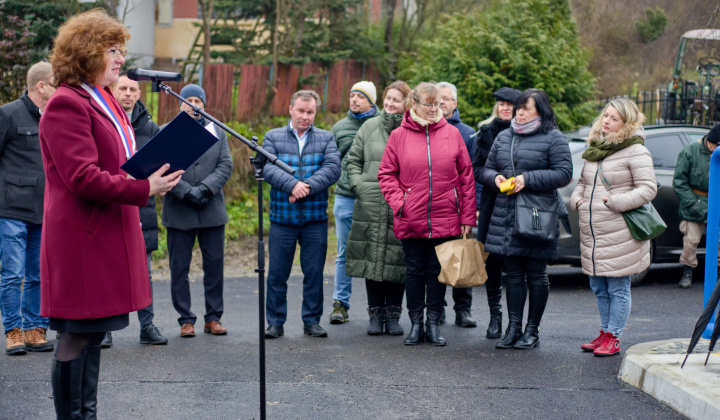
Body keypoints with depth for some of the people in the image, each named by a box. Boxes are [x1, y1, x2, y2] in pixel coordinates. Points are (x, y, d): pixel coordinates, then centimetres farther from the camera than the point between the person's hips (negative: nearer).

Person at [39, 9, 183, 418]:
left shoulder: (107, 103, 19)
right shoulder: (67, 105, -14)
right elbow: (83, 178, -21)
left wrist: (153, 174, 9)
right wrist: (144, 188, -23)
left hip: (111, 237, 10)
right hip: (82, 240, -10)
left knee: (93, 334, 14)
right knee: (79, 336, -4)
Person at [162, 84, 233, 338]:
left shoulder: (217, 132, 13)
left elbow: (226, 165, 3)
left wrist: (206, 188, -12)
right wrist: (186, 192, -16)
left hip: (212, 210, 2)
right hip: (179, 212, -2)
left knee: (215, 265, 4)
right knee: (179, 268, 1)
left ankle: (213, 317, 12)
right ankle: (185, 320, 8)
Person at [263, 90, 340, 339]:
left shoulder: (326, 139, 8)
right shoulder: (273, 137, 6)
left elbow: (332, 169, -7)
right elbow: (267, 168, -8)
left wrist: (307, 187, -19)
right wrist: (292, 184, -22)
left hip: (315, 218, 1)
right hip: (282, 218, 0)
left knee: (314, 272, 5)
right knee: (277, 273, 3)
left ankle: (312, 320, 16)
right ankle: (275, 322, 12)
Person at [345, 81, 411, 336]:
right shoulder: (370, 127, 11)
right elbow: (352, 160, 15)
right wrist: (358, 184, 1)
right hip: (370, 206, 2)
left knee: (398, 261, 1)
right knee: (372, 258, 3)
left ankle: (393, 314, 12)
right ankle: (376, 314, 12)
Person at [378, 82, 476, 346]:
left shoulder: (452, 134, 4)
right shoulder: (399, 136, 2)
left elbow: (466, 176, 4)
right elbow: (386, 174, 5)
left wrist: (467, 217, 1)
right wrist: (397, 202, -10)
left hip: (445, 220, 0)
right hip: (411, 221, 0)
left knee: (437, 271, 7)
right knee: (414, 271, 7)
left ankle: (434, 324, 15)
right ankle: (416, 324, 16)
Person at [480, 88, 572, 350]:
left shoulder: (553, 139, -3)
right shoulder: (503, 138, 15)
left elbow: (563, 174, -10)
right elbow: (486, 169, 19)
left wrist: (528, 179, -17)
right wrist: (495, 178, -4)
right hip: (505, 217, 5)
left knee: (536, 275, 4)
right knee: (513, 275, 8)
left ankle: (532, 330, 12)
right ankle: (513, 328, 13)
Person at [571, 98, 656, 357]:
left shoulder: (635, 151, -8)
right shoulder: (594, 150, 14)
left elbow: (648, 189, -14)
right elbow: (583, 182, 26)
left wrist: (614, 201, -18)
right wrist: (577, 199, 6)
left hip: (619, 234, -7)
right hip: (592, 233, 7)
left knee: (618, 288, 0)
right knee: (599, 288, 15)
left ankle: (613, 338, 7)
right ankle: (605, 333, 26)